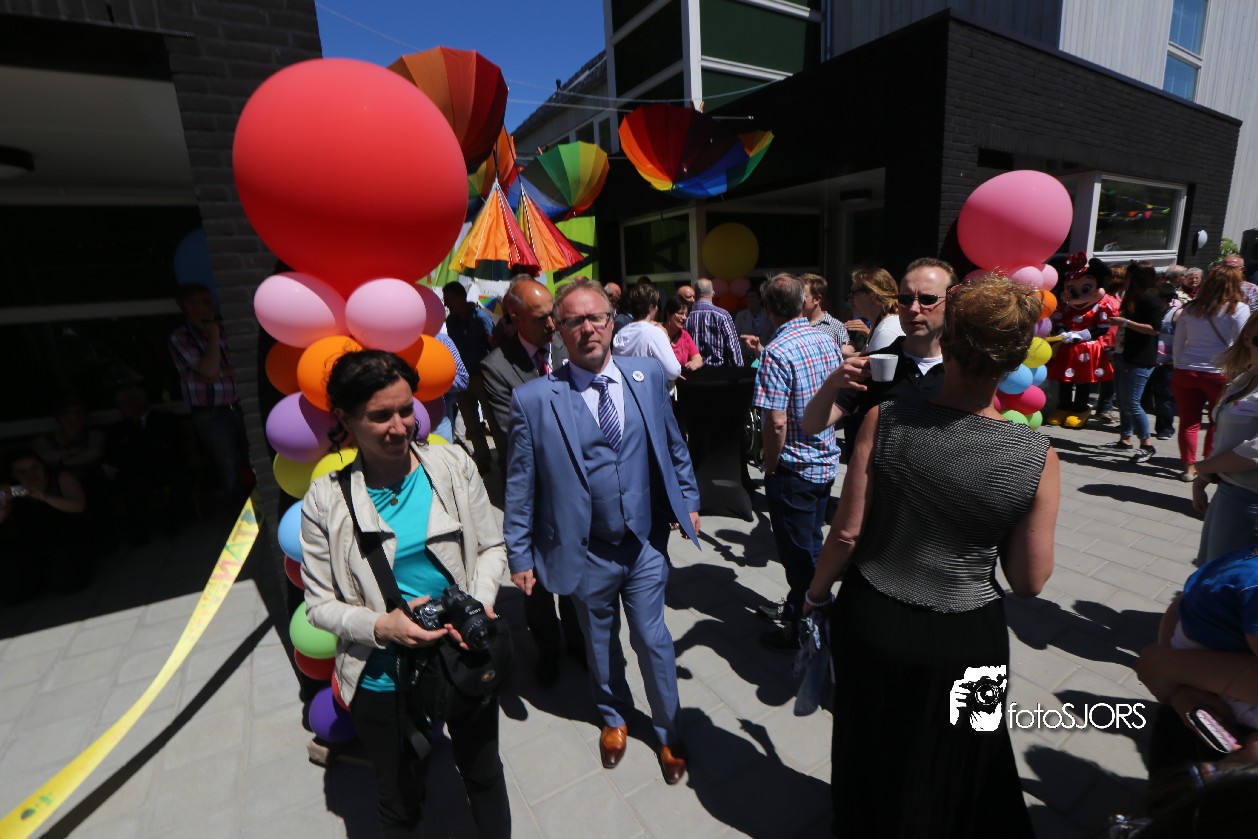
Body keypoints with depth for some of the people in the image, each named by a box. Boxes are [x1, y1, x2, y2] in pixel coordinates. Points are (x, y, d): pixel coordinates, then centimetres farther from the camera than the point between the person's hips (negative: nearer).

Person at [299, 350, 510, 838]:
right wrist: (382, 626, -22)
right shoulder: (326, 500, -14)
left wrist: (479, 603, -19)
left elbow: (491, 546, -2)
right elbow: (320, 604, -6)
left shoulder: (454, 465, -12)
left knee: (484, 775, 26)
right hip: (384, 681, -1)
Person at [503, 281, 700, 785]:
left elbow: (673, 445, 8)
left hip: (646, 545, 1)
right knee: (601, 645, 22)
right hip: (585, 554, -1)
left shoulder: (648, 376, -5)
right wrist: (519, 555, -4)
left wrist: (688, 501, 10)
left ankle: (668, 731, 44)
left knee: (654, 641, 15)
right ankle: (614, 718, 53)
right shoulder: (533, 399, -14)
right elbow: (520, 487, -8)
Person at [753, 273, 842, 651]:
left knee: (800, 553, 7)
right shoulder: (828, 340, 2)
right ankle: (797, 608, 41)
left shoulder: (778, 352, -21)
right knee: (810, 544, 22)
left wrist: (770, 467, -13)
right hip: (826, 462, 8)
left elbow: (776, 422, -25)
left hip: (793, 468, -8)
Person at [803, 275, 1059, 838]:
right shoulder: (1037, 459, -18)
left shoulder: (885, 421, -20)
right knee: (947, 771, 29)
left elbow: (847, 531, -15)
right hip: (964, 637, -1)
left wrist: (816, 591, 2)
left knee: (869, 751, 30)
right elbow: (1028, 582, -9)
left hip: (870, 619, 1)